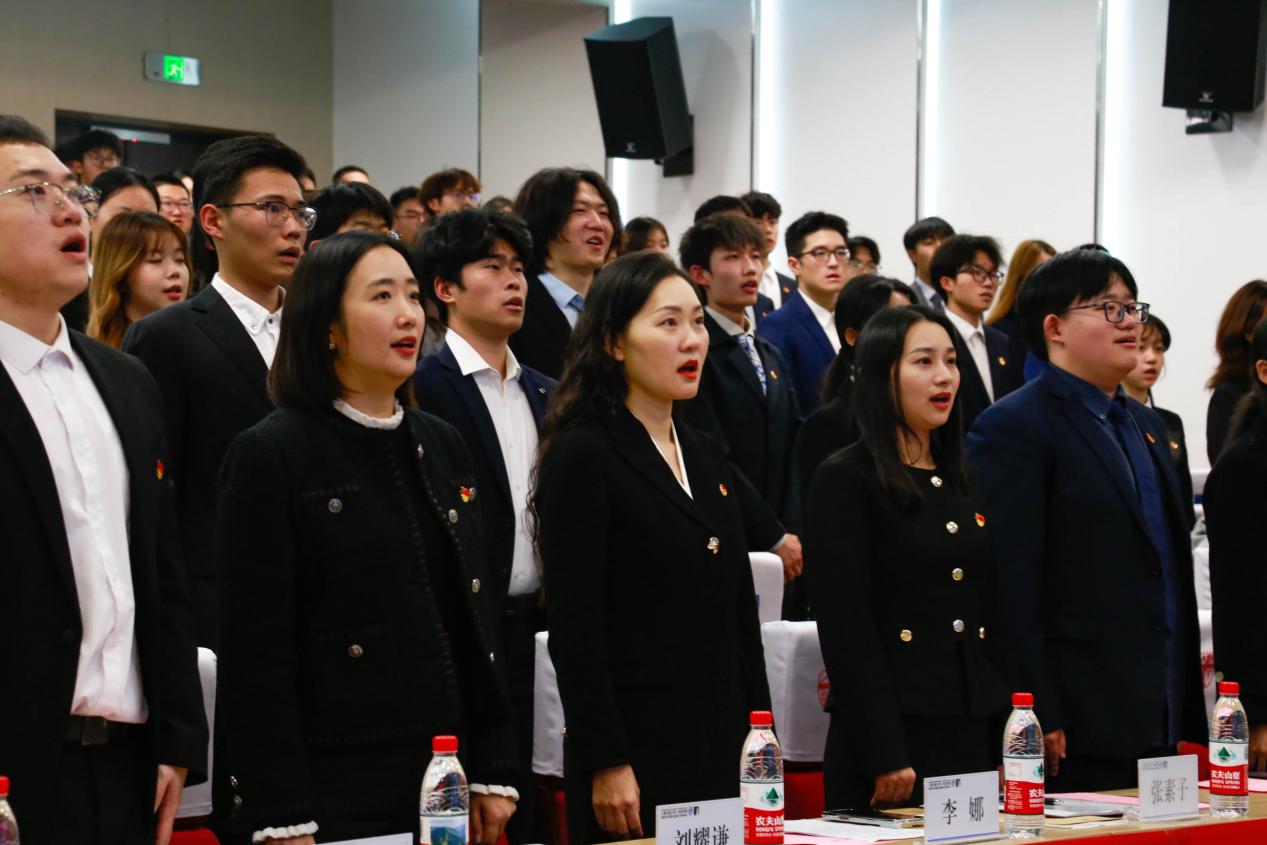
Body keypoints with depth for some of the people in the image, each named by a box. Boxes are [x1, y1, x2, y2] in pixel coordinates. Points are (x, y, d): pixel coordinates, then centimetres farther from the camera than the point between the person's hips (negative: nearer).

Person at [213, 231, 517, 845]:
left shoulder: (440, 445, 13)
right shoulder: (270, 455, -7)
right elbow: (256, 650, -11)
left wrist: (492, 772, 11)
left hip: (443, 777, 6)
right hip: (333, 789, -6)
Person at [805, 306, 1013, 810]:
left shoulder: (963, 484, 15)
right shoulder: (845, 482, -6)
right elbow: (846, 628, -13)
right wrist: (883, 756, -18)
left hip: (973, 735, 7)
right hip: (895, 735, -6)